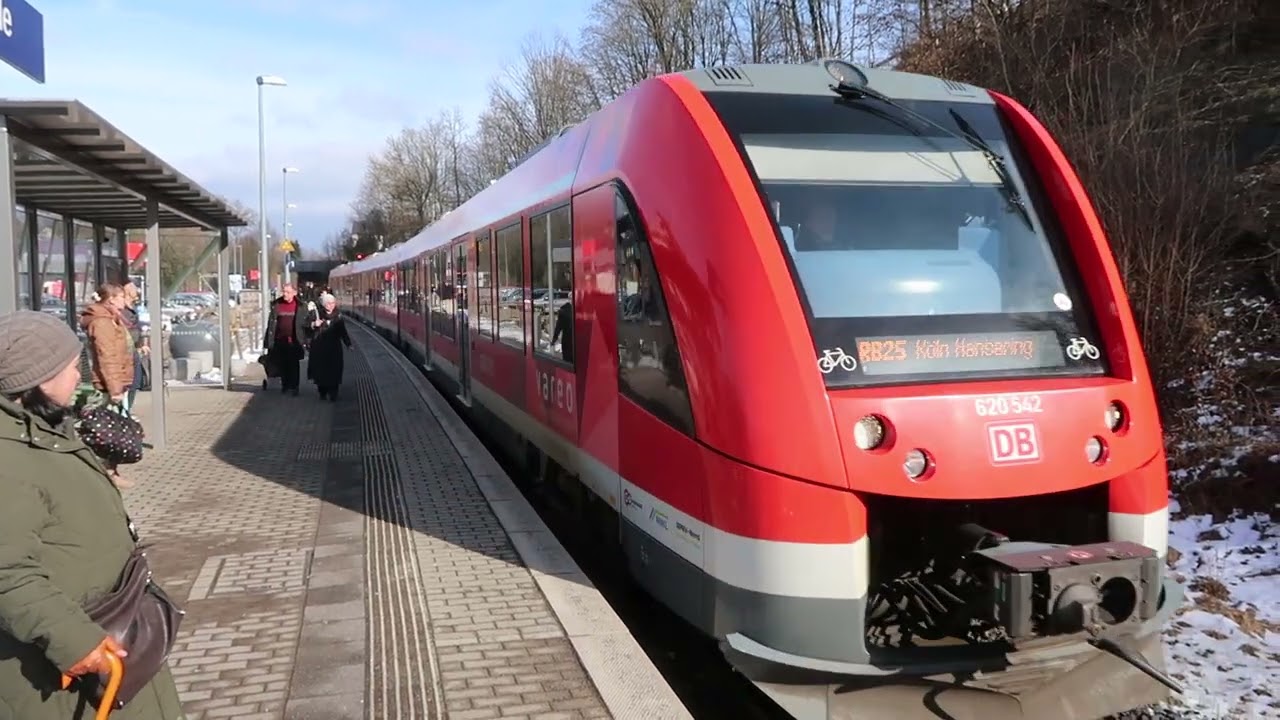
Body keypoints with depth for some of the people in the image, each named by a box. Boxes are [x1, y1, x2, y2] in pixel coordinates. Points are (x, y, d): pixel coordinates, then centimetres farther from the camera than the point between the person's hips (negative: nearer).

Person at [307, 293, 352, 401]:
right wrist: (313, 325, -21)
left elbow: (343, 332, 7)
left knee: (333, 371, -3)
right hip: (319, 348, 0)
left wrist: (348, 344, -1)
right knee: (320, 370, 2)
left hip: (334, 349, 1)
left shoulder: (338, 317, 5)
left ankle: (333, 394, 4)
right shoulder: (317, 314, 0)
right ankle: (322, 392, 16)